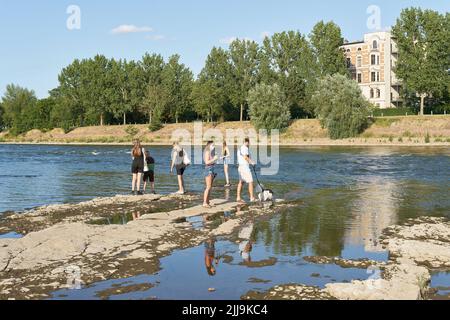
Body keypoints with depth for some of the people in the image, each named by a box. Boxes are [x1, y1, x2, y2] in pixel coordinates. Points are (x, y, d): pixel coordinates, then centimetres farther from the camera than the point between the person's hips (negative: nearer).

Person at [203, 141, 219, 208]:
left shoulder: (211, 152, 16)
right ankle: (204, 203, -11)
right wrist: (214, 159, -19)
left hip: (212, 170, 10)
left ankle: (207, 202, 10)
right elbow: (207, 162, -19)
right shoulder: (207, 152, -11)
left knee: (210, 187, 8)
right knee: (208, 187, -11)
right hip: (208, 169, -10)